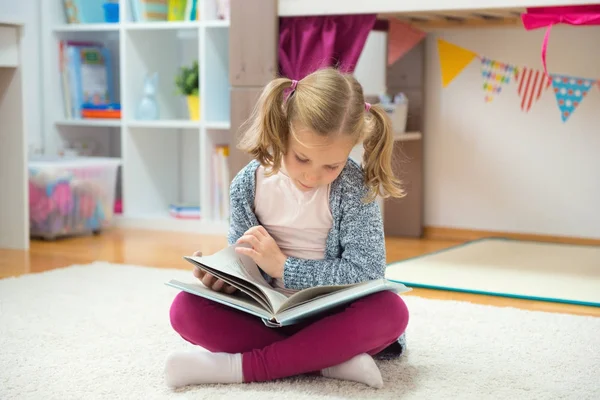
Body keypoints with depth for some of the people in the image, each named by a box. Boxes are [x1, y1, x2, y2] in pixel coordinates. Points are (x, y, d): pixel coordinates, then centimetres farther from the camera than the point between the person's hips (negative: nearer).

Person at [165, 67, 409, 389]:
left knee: (391, 312, -34)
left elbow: (365, 272, -20)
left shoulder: (355, 188, -14)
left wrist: (282, 266, -20)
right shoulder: (249, 184, -6)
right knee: (186, 308, -20)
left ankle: (240, 366, -30)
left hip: (332, 315, -2)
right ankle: (326, 359, -27)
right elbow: (243, 258, 2)